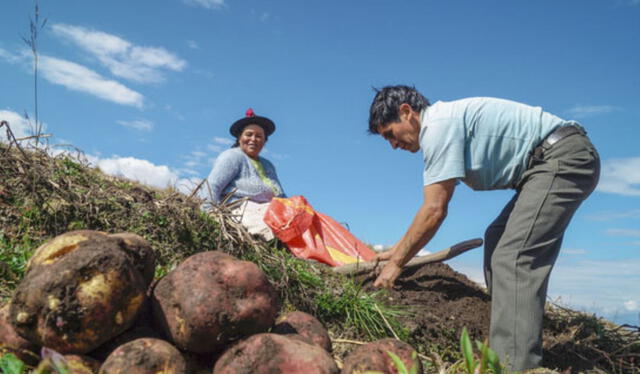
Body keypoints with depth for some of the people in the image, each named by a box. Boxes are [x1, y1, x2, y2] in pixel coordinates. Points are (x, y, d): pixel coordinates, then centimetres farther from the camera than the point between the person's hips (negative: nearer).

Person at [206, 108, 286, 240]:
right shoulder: (233, 156, 4)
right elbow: (212, 187, -7)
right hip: (241, 212, -7)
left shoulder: (268, 165, 28)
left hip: (265, 211, 7)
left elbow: (281, 197, 26)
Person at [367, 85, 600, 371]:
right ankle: (503, 348, 20)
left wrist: (397, 263, -9)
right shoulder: (447, 122, 15)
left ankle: (514, 366, -22)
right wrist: (397, 250, 22)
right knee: (496, 241, 16)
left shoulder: (437, 126, -17)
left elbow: (434, 211, -19)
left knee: (513, 256, -20)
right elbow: (433, 206, 20)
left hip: (564, 157, -11)